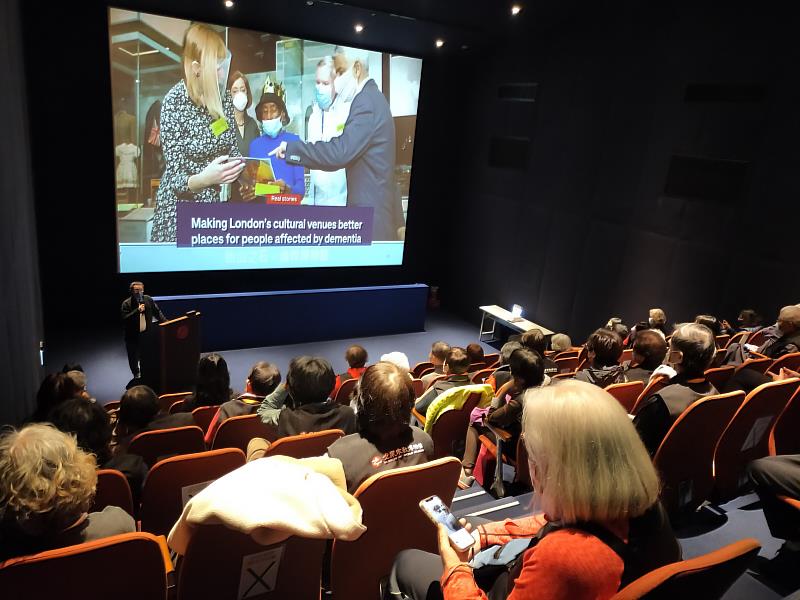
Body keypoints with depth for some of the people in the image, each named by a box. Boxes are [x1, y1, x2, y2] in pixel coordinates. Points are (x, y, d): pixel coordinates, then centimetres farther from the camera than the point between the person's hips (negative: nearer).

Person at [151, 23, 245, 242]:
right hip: (180, 209, -4)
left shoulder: (224, 97, -1)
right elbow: (176, 178, -18)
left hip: (217, 202, 4)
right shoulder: (174, 102, -17)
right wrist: (203, 179, -38)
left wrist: (239, 168, -14)